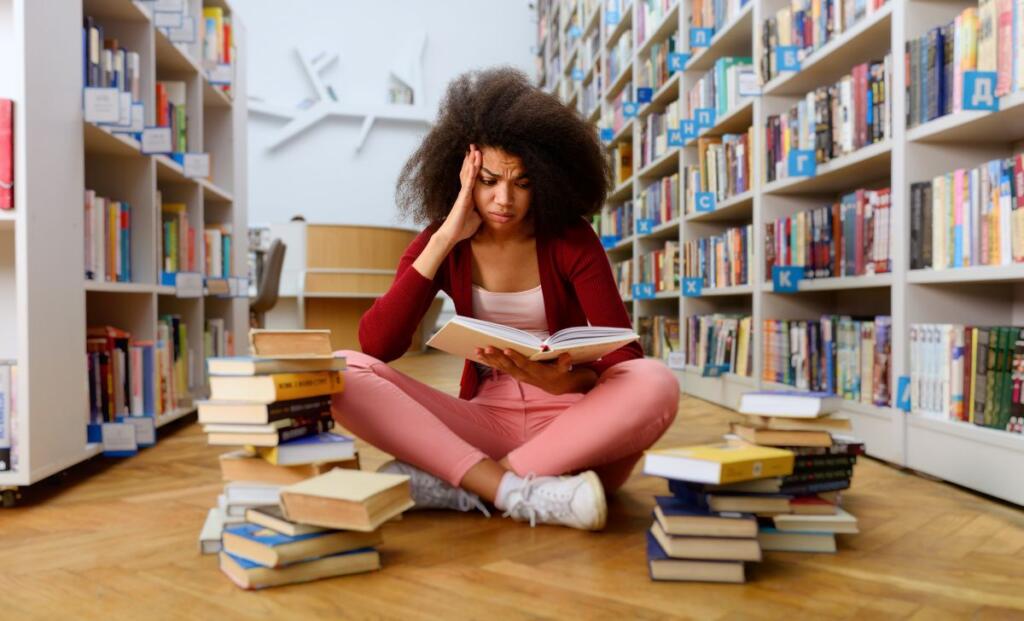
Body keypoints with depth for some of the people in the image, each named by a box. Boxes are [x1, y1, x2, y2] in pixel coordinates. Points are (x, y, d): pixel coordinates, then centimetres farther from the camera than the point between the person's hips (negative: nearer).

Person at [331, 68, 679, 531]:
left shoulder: (571, 240, -5)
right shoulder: (440, 245, 0)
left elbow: (625, 354, -11)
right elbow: (376, 345, -15)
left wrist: (566, 382, -33)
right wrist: (444, 240, -19)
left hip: (569, 420, 0)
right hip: (485, 420, 1)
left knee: (655, 384, -33)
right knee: (344, 372, -21)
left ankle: (457, 482, -29)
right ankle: (519, 492, -32)